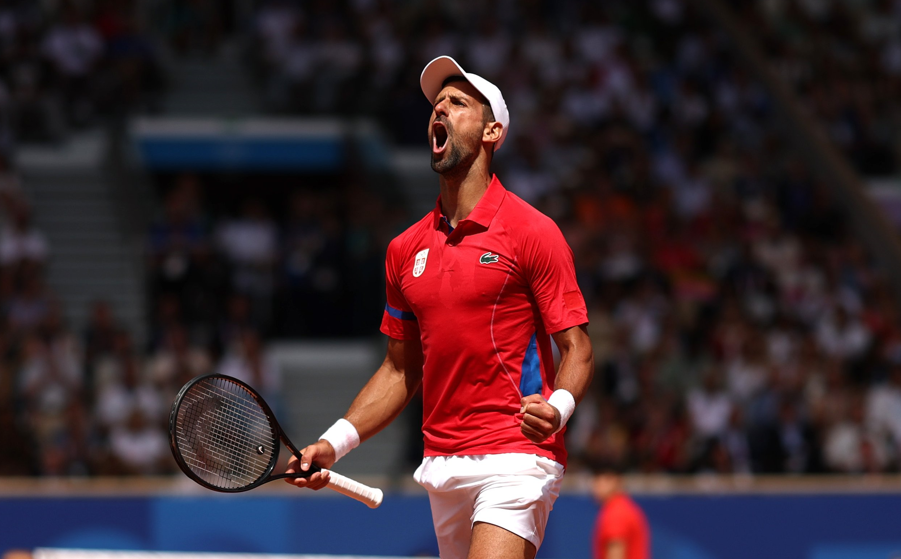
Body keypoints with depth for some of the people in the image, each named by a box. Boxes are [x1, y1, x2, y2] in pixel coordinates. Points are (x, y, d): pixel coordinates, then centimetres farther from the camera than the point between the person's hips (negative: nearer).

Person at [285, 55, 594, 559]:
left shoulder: (533, 233, -4)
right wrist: (333, 443, 10)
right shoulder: (405, 250, 13)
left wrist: (557, 406, -27)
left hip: (516, 456, -6)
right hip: (442, 468, 6)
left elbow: (577, 349, -6)